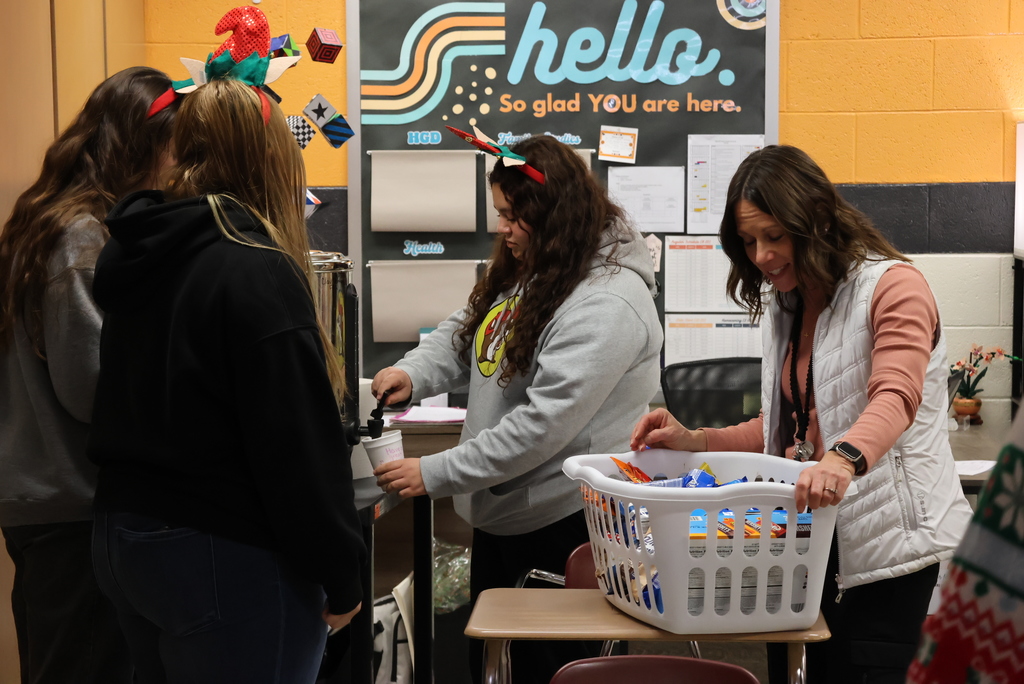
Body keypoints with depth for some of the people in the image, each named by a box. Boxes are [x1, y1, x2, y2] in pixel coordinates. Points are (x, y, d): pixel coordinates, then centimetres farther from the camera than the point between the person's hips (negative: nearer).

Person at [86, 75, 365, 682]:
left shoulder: (130, 254, 5)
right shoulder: (256, 273, -20)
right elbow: (303, 451, -20)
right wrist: (342, 579, -11)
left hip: (122, 538, 9)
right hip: (225, 560, -9)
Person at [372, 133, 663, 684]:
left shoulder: (606, 305, -24)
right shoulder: (520, 272, 5)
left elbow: (541, 425, -28)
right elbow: (462, 336, 15)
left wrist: (435, 475, -24)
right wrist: (413, 372, -7)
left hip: (559, 523, -9)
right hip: (498, 514, 9)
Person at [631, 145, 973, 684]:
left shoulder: (892, 285, -8)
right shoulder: (781, 309, 17)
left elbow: (895, 397, -25)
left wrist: (844, 458, -45)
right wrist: (695, 441, 5)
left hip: (887, 551, -7)